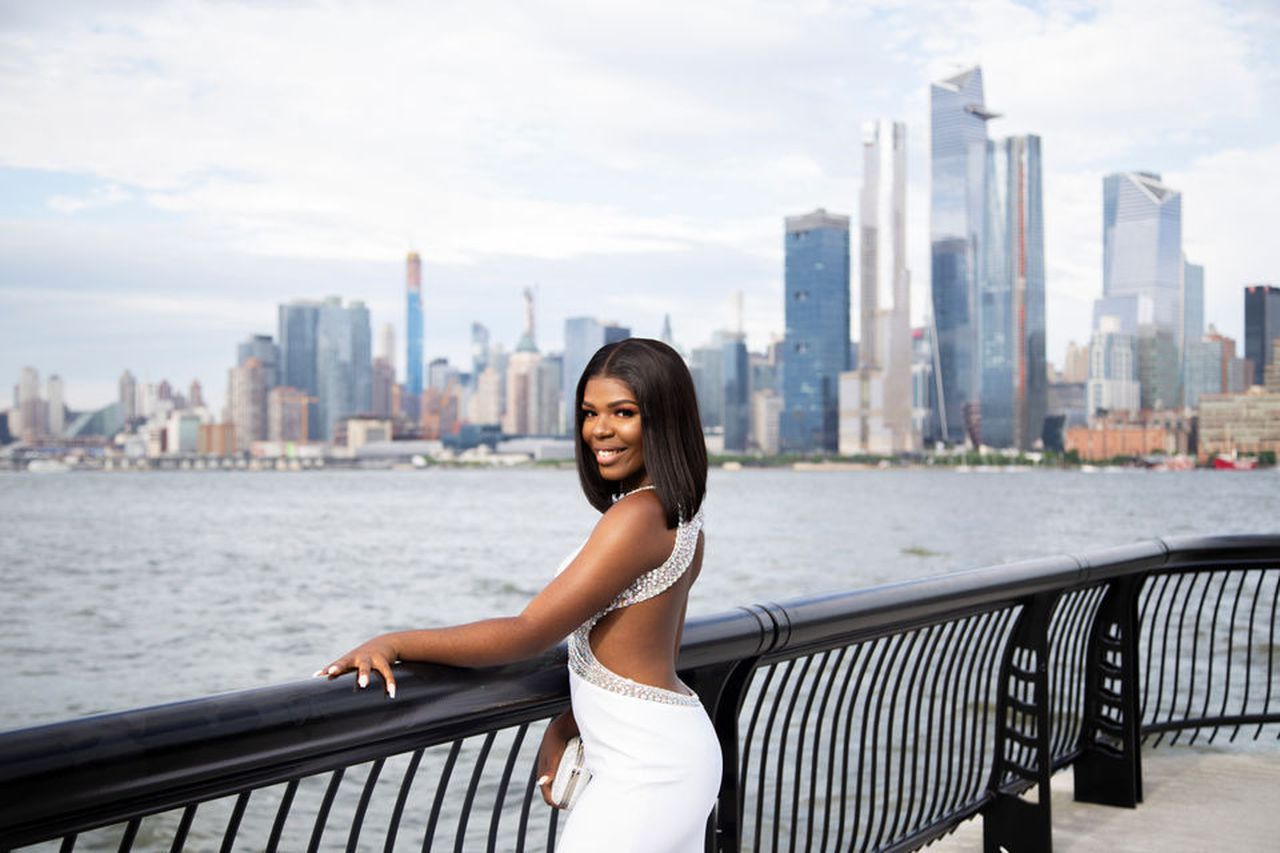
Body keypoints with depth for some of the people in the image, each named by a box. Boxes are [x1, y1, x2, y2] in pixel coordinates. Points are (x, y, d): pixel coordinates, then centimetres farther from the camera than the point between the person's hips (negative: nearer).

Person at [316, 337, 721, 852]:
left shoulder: (638, 515, -21)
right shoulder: (680, 516, 10)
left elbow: (527, 634, -23)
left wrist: (392, 644, -19)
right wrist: (563, 729, 10)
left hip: (646, 769, -10)